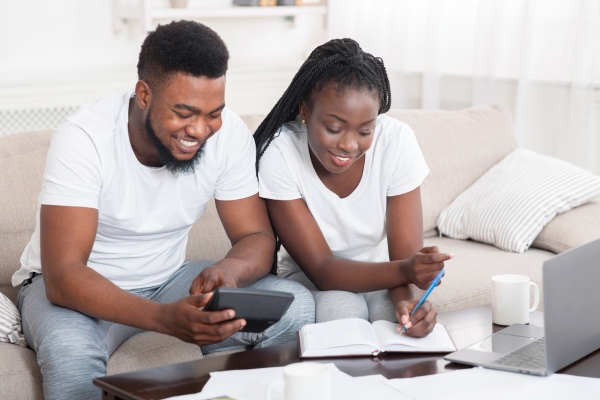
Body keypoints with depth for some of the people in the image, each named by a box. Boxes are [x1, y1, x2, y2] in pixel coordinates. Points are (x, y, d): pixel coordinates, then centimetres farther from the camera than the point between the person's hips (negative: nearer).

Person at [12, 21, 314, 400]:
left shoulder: (230, 134, -15)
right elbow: (63, 275, -32)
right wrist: (165, 318, -48)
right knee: (71, 353, -39)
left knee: (296, 306, -17)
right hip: (74, 288, -4)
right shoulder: (83, 138, -27)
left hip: (165, 280, 4)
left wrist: (229, 270, -34)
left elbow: (257, 237, -8)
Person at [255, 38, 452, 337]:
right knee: (342, 311, -33)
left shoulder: (396, 141, -21)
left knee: (396, 317, -30)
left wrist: (408, 296, -44)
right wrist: (404, 270, -44)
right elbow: (321, 268, -25)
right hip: (310, 277, -1)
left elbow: (405, 257, -19)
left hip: (381, 273, 1)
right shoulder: (278, 153, -26)